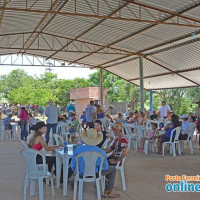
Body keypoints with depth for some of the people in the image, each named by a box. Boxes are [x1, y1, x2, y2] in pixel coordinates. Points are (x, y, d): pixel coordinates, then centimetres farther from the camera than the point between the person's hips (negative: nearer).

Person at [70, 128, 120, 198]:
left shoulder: (78, 149, -21)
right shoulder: (101, 152, -24)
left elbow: (73, 166, -9)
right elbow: (105, 167, -9)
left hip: (81, 173, 4)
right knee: (113, 169, 18)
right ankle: (108, 192, 14)